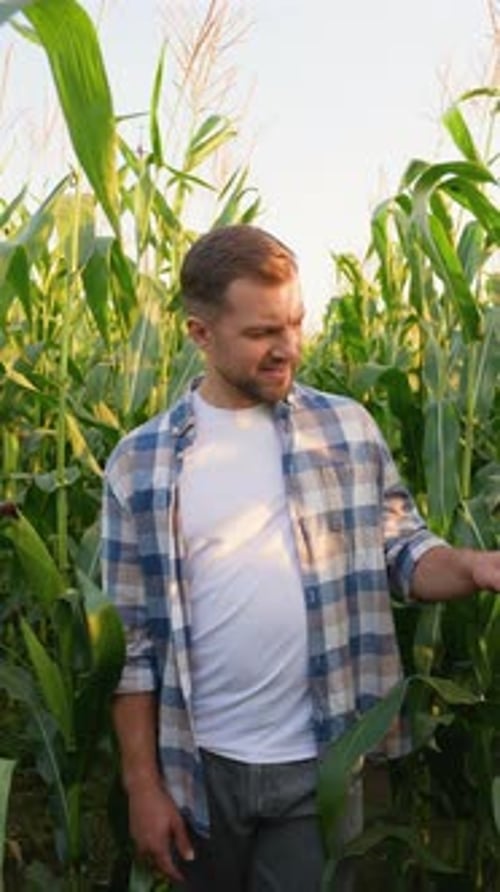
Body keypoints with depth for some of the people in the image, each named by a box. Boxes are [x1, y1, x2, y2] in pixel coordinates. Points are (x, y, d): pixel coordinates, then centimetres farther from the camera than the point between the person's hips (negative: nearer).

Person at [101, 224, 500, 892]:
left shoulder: (348, 428, -1)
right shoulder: (141, 463, -5)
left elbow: (405, 553, 4)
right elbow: (133, 638, -2)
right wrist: (142, 784, -2)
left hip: (321, 763, 0)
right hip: (201, 766, 0)